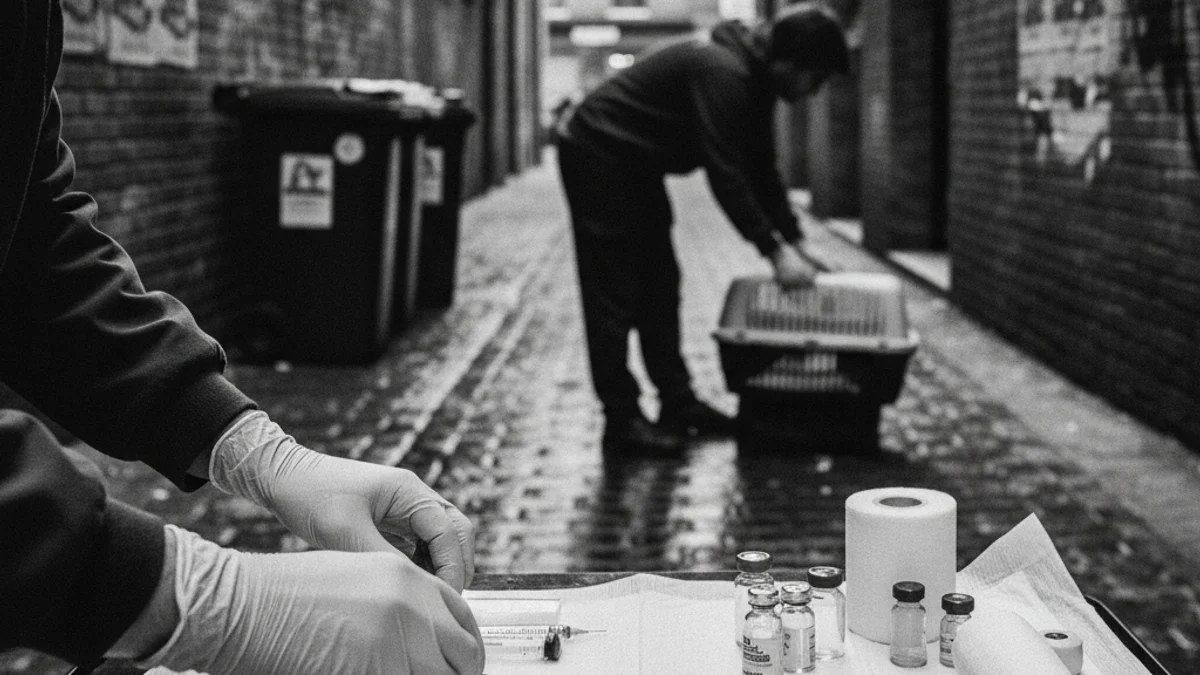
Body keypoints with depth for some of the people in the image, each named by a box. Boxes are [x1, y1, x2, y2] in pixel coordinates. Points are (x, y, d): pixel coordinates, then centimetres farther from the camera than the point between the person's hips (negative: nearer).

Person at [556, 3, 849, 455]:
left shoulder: (754, 81, 4)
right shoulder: (723, 74, -27)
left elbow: (760, 171, 10)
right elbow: (724, 174, -31)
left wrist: (793, 242, 4)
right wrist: (774, 249, -29)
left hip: (633, 164, 10)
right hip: (598, 154, -10)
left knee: (659, 287, 12)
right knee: (613, 297, -7)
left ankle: (677, 403, 19)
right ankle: (621, 422, -3)